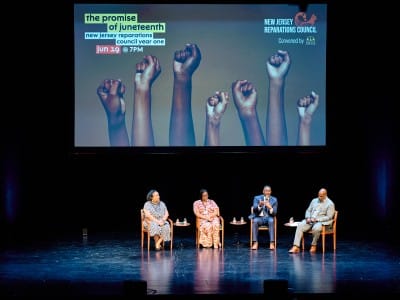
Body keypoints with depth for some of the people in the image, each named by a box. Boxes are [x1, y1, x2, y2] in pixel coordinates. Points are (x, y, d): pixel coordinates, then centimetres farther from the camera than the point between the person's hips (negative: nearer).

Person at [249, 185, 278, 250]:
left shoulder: (274, 199, 6)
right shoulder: (257, 198, 4)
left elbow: (274, 213, -2)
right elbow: (254, 209, -10)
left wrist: (270, 207, -23)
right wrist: (259, 205, -32)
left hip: (269, 218, 0)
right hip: (259, 217, 0)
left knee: (271, 221, -35)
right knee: (255, 221, -35)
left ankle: (272, 243, -39)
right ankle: (255, 243, -35)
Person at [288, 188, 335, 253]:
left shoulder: (330, 204, -4)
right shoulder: (314, 200, 14)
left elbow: (329, 217, -9)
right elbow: (308, 210, 17)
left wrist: (316, 219, -17)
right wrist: (308, 218, -5)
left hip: (321, 221, -5)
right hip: (310, 220, 5)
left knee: (316, 228, -39)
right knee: (300, 226, -22)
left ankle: (314, 245, -15)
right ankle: (296, 247, -29)